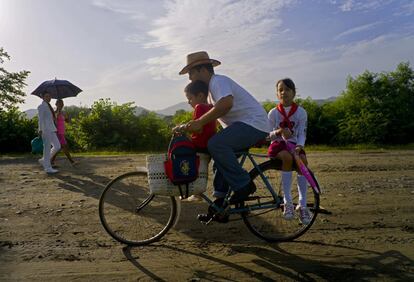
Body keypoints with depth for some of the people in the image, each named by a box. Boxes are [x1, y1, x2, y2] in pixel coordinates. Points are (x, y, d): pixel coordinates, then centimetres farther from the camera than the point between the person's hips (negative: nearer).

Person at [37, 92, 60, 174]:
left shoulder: (48, 106, 19)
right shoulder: (41, 106, -6)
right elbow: (40, 119, -18)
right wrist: (40, 130, -28)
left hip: (51, 130, 9)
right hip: (45, 130, -9)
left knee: (57, 146, 7)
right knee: (47, 148, -4)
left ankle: (43, 160, 21)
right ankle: (48, 168, 3)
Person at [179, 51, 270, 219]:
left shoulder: (218, 81, -13)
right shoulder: (212, 87, 19)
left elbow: (226, 104, -34)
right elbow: (212, 113, 23)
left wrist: (200, 122, -29)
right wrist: (187, 126, 14)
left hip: (254, 123, -11)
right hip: (242, 126, 11)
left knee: (216, 144, -28)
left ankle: (244, 185, -15)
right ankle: (220, 201, 16)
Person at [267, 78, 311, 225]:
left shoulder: (301, 112, 4)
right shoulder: (273, 113, 2)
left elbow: (302, 133, -3)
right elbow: (269, 135, -1)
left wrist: (299, 146, -24)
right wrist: (279, 132, -23)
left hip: (294, 144, 2)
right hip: (278, 144, -2)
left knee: (302, 160, -30)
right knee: (288, 157, -35)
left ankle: (302, 205, -23)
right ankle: (287, 202, -30)